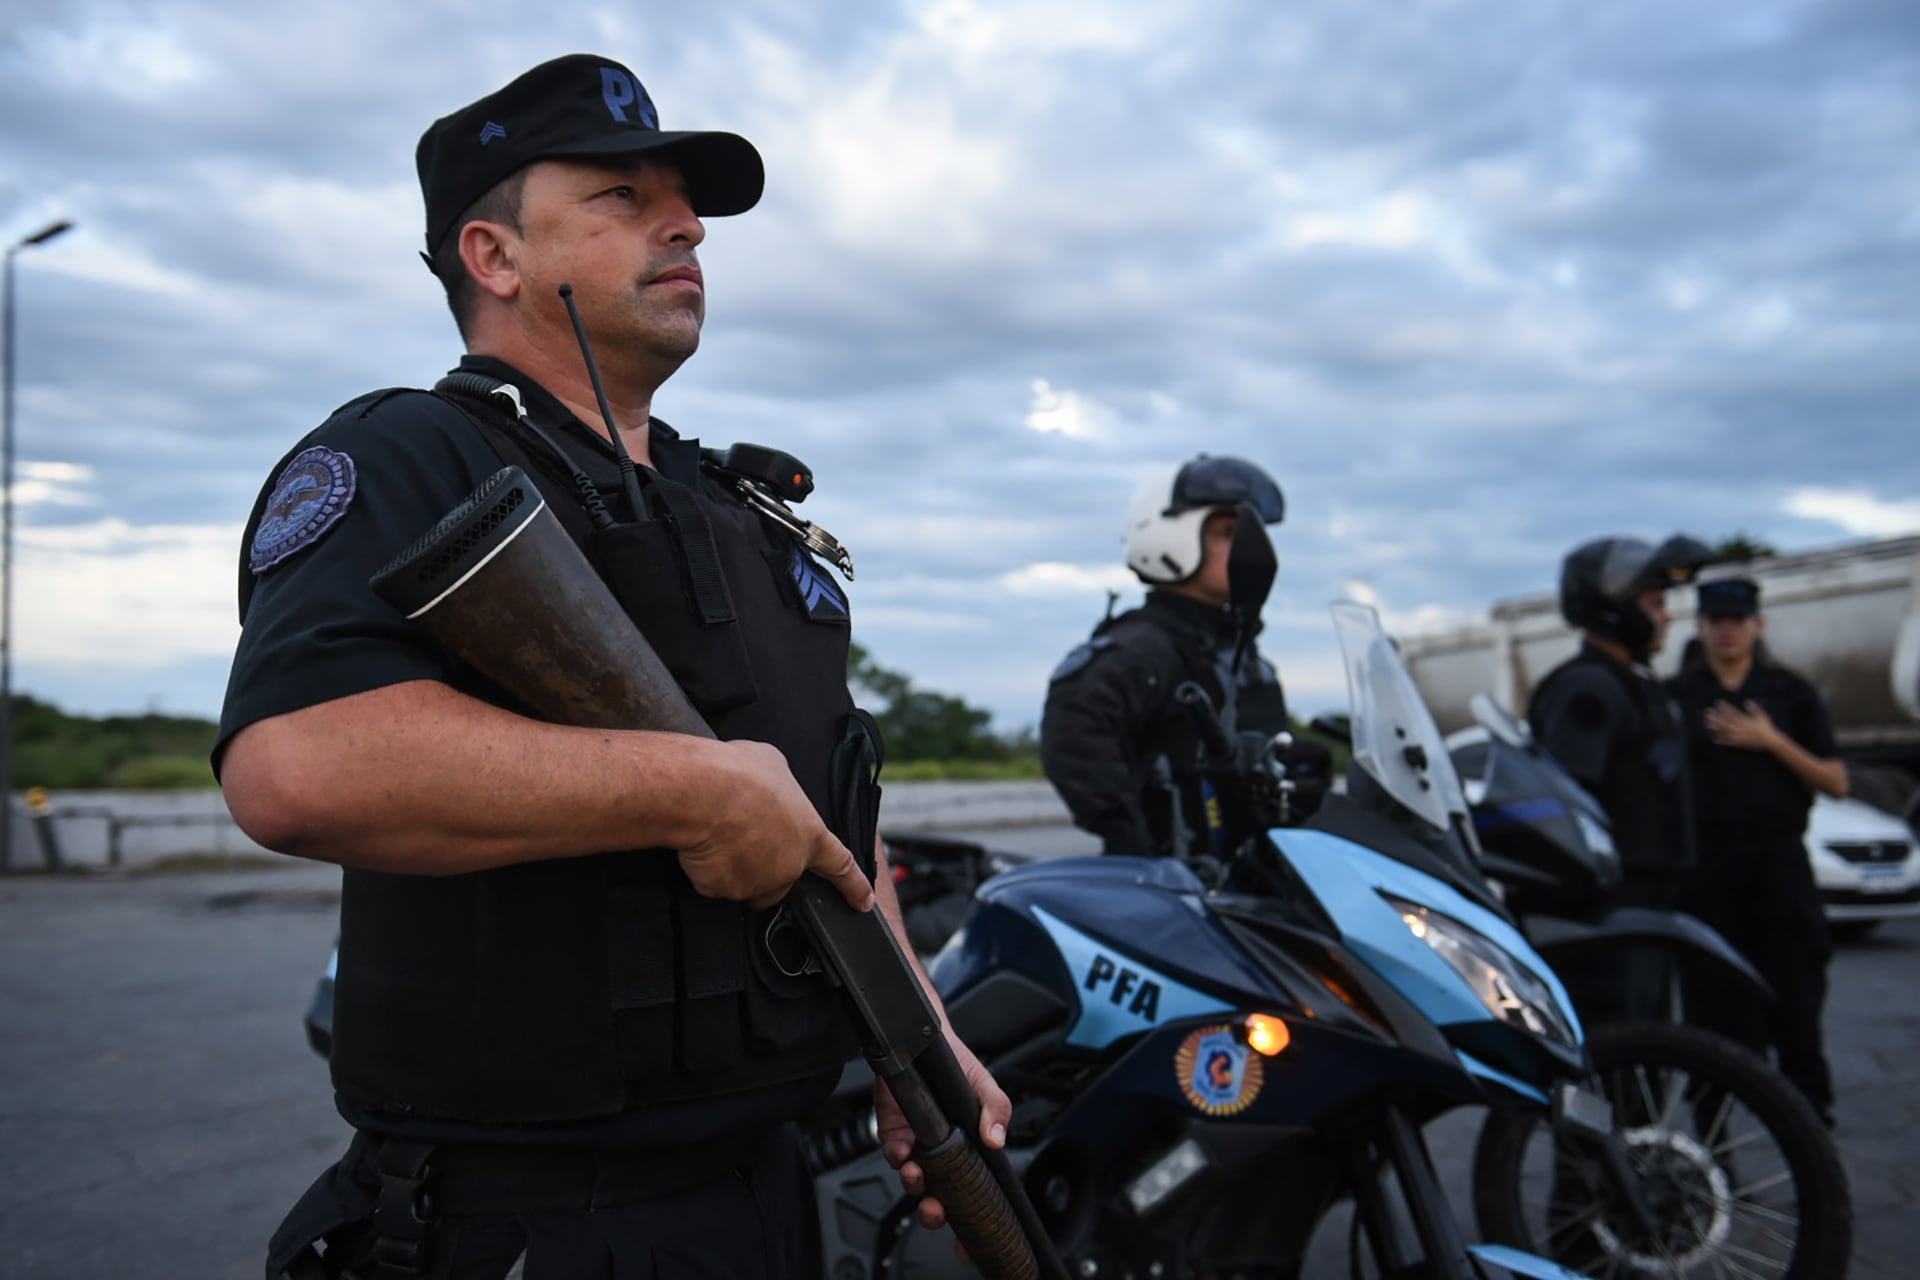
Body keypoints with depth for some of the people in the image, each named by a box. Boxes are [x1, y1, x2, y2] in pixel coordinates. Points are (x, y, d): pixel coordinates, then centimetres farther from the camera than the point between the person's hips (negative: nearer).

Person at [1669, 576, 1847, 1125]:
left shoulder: (1792, 693, 9)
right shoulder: (1674, 697, 8)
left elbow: (1836, 782, 4)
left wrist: (1771, 741, -9)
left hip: (1778, 859, 0)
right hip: (1704, 865, 0)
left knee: (1795, 996, -2)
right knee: (1715, 1002, 3)